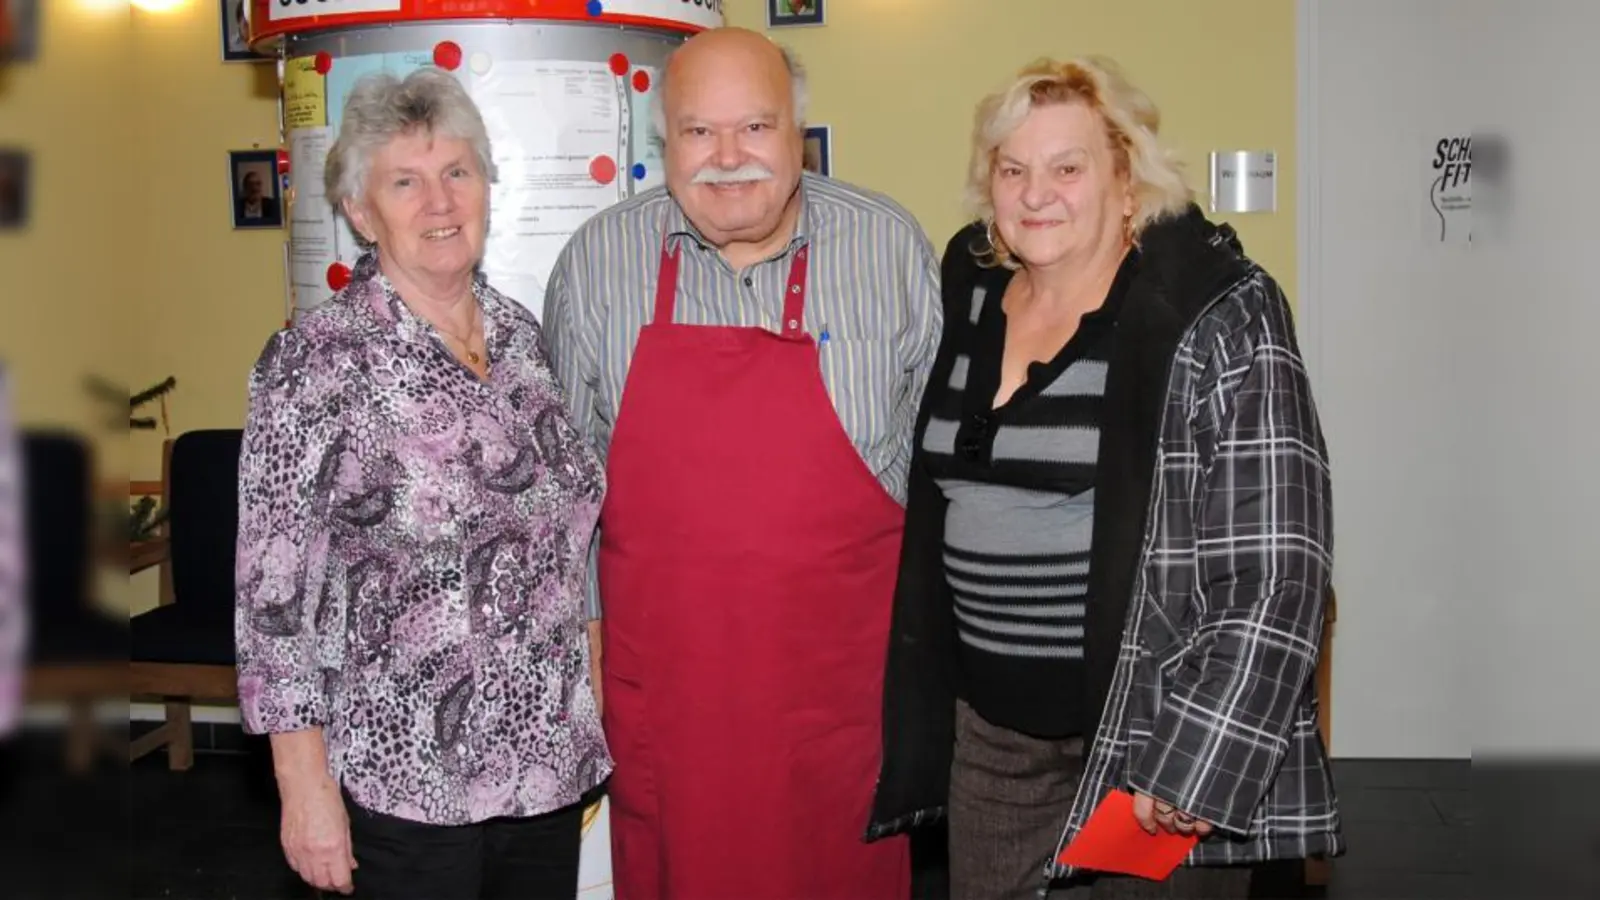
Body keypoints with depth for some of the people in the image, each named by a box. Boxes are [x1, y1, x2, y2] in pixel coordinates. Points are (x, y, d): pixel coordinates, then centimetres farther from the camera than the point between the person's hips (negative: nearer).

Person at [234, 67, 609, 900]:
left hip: (547, 760, 5)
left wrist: (588, 722, 11)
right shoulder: (317, 361, -12)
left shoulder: (522, 335, 4)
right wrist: (305, 787, -13)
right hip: (402, 780, -5)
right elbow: (274, 589, -11)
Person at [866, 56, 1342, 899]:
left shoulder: (1217, 316, -13)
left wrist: (1198, 766, -19)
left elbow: (1279, 566, -16)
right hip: (990, 735, 6)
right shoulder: (970, 297, 6)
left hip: (1154, 733, -5)